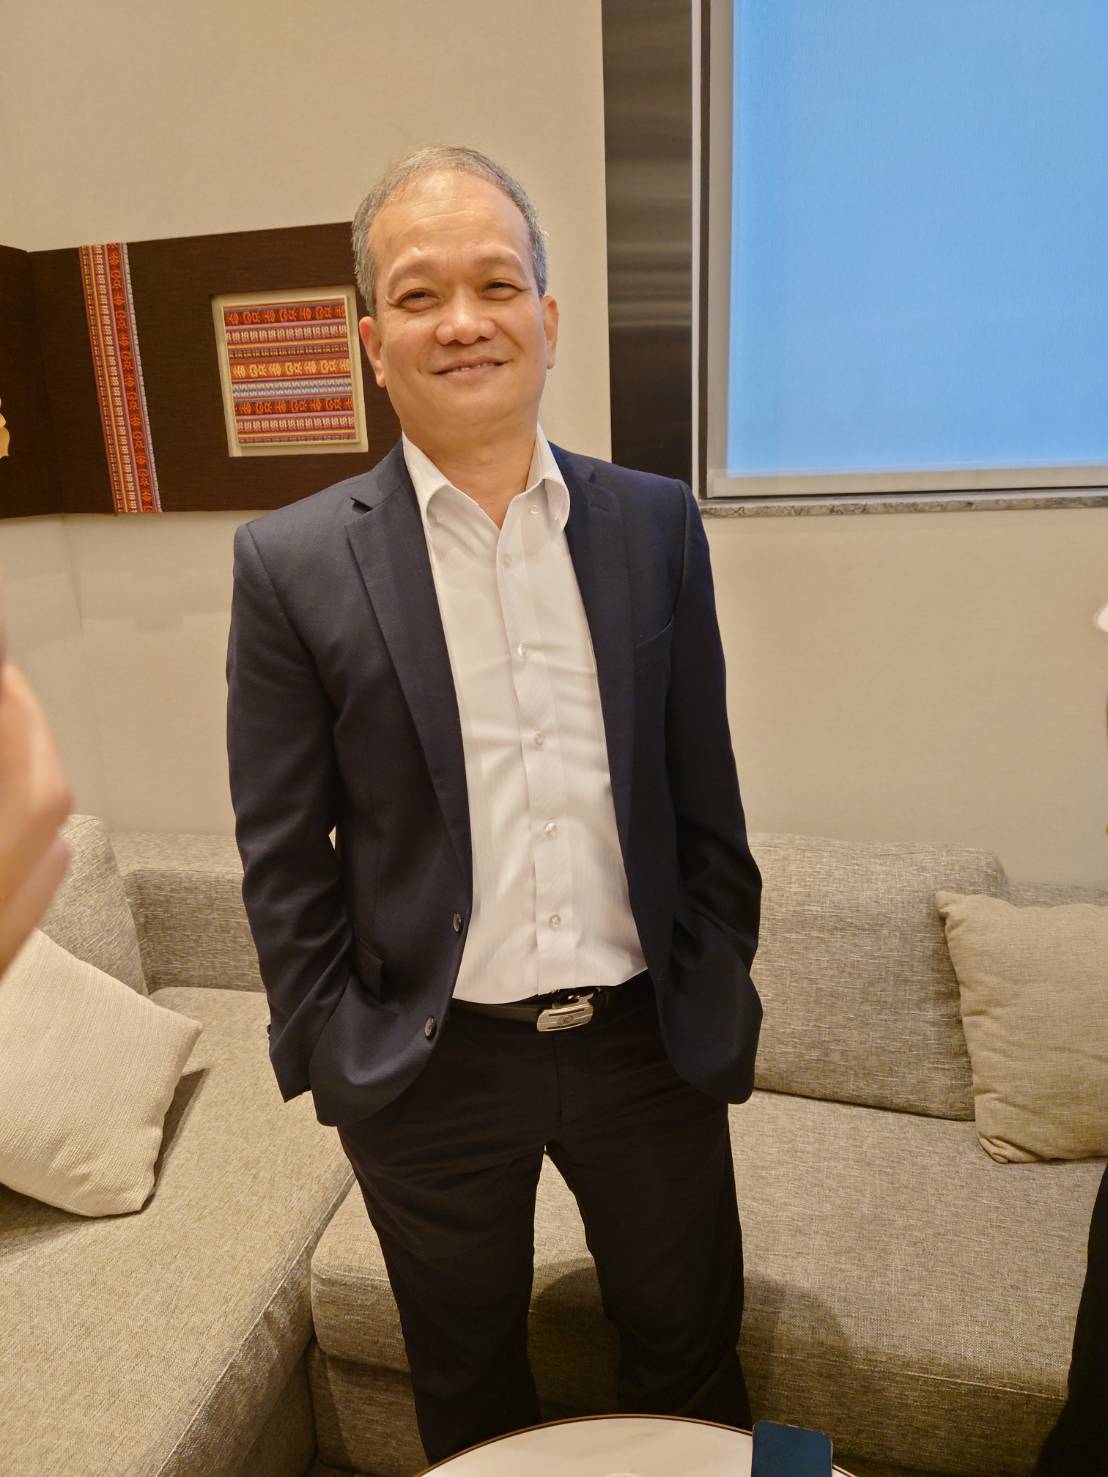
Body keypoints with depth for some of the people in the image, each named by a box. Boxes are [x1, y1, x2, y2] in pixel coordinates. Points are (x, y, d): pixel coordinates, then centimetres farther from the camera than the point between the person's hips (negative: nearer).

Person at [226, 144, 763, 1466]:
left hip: (650, 1043, 2)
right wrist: (331, 1059, -3)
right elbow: (282, 854, -5)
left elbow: (705, 797, 2)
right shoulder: (293, 561, -9)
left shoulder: (656, 523, -2)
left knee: (690, 1360, 25)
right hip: (434, 1068, -1)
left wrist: (717, 1003, 4)